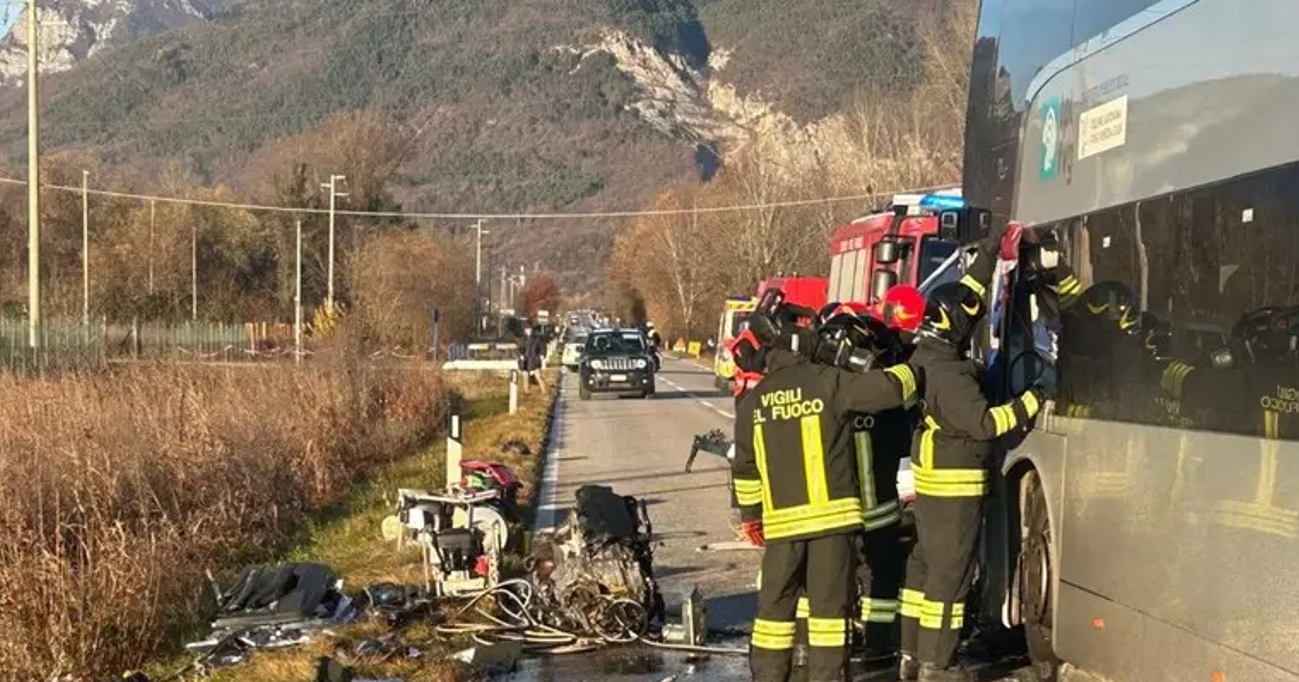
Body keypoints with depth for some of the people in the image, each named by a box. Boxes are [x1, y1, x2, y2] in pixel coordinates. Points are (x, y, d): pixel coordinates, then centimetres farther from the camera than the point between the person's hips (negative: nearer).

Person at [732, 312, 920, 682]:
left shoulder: (753, 400, 7)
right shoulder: (828, 382, -7)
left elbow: (745, 469, 12)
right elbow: (890, 387, -11)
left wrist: (751, 516, 22)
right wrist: (913, 369, 11)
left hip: (782, 520, 3)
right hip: (831, 514, -3)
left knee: (775, 604, 11)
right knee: (829, 603, 3)